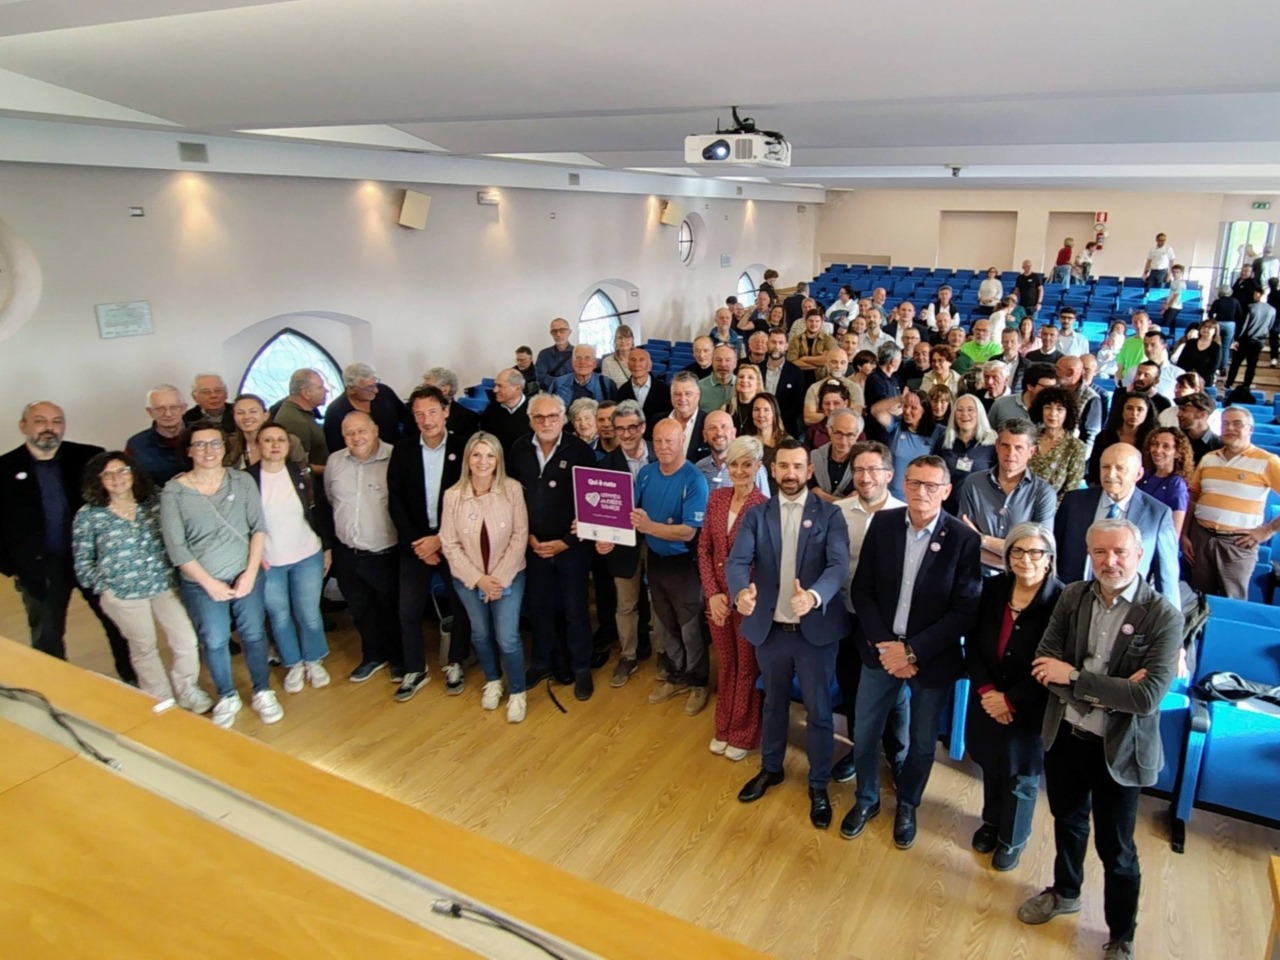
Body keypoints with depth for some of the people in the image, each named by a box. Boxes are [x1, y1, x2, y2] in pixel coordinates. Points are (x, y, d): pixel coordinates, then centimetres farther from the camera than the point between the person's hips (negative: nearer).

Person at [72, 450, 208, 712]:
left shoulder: (153, 504, 0)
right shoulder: (88, 516, -6)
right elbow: (82, 564, 0)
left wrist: (170, 570, -2)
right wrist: (105, 585, -6)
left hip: (164, 586, 2)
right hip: (123, 594, -2)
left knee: (187, 641, 2)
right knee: (144, 648, 12)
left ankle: (187, 691, 25)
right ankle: (162, 701, 31)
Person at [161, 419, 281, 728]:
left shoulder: (242, 481, -4)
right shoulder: (173, 491, -9)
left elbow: (259, 527, -3)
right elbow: (175, 546, -9)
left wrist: (250, 572, -10)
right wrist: (209, 583, -11)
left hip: (245, 576, 1)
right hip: (200, 583, -1)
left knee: (254, 634, 11)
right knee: (214, 641, 11)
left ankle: (263, 692, 31)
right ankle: (227, 698, 32)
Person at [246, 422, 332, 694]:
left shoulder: (302, 473, -4)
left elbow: (320, 512, 2)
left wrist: (328, 548, 4)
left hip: (307, 557, 1)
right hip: (267, 562, 0)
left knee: (309, 614, 7)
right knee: (279, 617, 11)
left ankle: (314, 661, 30)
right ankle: (293, 665, 31)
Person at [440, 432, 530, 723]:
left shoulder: (512, 490, -14)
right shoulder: (452, 495, -11)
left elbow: (520, 536, -11)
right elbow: (450, 545, -7)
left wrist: (500, 577, -15)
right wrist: (478, 579, -13)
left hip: (508, 576, -2)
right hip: (468, 579, 2)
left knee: (507, 638, -5)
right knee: (481, 634, 17)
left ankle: (517, 692, 20)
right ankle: (492, 681, 43)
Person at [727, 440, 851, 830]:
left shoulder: (829, 514, -6)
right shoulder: (756, 515, 1)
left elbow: (839, 565, -19)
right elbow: (736, 560, -13)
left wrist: (814, 596, -41)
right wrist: (741, 591, -36)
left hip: (816, 628, -2)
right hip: (770, 628, 2)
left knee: (818, 710, 10)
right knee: (774, 703, 21)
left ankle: (819, 786, 30)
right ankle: (770, 768, 42)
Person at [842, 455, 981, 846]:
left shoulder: (963, 539, -14)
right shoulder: (882, 523, -5)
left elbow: (966, 610, -14)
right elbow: (862, 589, -3)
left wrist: (913, 651, -18)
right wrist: (883, 643, -13)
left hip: (932, 656, -2)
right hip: (880, 648, 2)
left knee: (923, 740, 15)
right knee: (864, 732, 12)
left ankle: (907, 805, 41)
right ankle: (866, 799, 38)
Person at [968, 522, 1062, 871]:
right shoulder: (993, 588, -7)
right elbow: (972, 643, -2)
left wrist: (1011, 700, -15)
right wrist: (986, 690, -13)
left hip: (1029, 708, -4)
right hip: (987, 700, 4)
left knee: (1020, 775, 16)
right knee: (990, 766, 21)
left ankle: (1012, 839, 41)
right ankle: (991, 822, 48)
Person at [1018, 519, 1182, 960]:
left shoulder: (1164, 617, -18)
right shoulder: (1072, 597, -5)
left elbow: (1148, 697, -26)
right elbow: (1045, 666, -10)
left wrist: (1074, 678, -23)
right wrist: (1106, 690, -22)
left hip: (1119, 749, -4)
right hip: (1065, 735, 4)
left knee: (1116, 849, 13)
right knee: (1067, 821, 25)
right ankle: (1065, 892, 51)